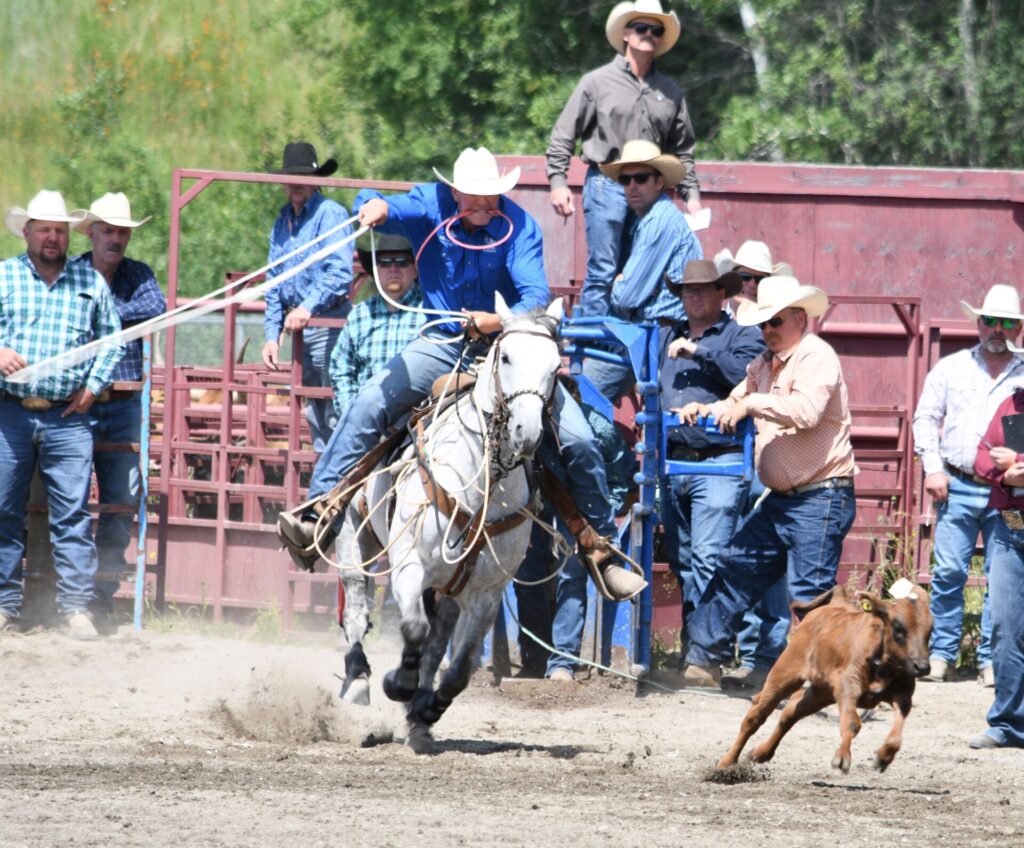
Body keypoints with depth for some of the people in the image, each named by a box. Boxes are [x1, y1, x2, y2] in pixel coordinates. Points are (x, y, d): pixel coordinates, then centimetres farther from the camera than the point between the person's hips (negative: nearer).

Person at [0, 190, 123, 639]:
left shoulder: (91, 282, 10)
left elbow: (112, 339, 15)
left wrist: (93, 385, 3)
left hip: (67, 417, 0)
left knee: (73, 514, -5)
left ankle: (76, 607, -4)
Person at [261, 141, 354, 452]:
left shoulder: (330, 214, -8)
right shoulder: (282, 223, 16)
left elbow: (340, 273, -20)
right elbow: (274, 285, 21)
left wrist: (309, 307, -31)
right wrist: (271, 335, 14)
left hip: (327, 322, -8)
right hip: (297, 325, 8)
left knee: (334, 410, -12)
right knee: (314, 411, 11)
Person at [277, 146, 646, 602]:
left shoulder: (519, 227, -14)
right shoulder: (432, 206, -9)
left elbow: (536, 298, -21)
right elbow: (384, 209, -24)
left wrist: (498, 321, -42)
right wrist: (375, 206, -49)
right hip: (445, 344, 1)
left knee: (578, 440, -11)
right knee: (369, 405, -20)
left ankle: (601, 548, 5)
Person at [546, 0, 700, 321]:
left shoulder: (670, 92, 15)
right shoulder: (598, 82, 4)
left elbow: (682, 150, 20)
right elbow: (562, 137, 4)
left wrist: (691, 194, 11)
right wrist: (558, 182, -6)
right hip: (606, 186, -4)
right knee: (602, 272, -8)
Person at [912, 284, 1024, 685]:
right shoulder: (951, 369, 12)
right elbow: (926, 418, 12)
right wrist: (933, 468, 1)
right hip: (958, 487, 1)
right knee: (948, 572, -4)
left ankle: (991, 659, 3)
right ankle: (942, 654, 5)